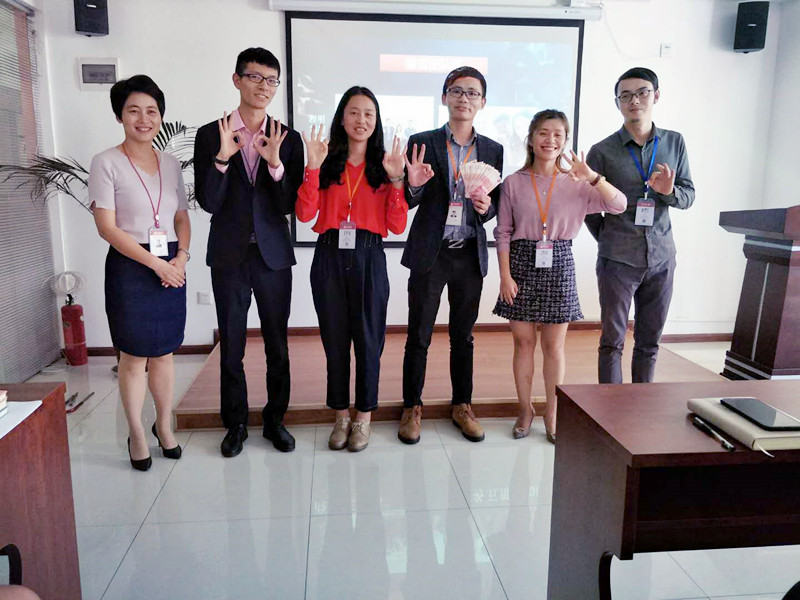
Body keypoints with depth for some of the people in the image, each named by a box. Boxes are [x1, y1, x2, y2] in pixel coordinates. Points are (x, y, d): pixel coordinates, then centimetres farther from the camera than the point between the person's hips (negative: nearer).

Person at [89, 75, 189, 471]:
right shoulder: (107, 163, -5)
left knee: (164, 353, 12)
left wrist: (181, 256, -6)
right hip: (129, 269, -4)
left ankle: (164, 426, 29)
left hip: (171, 268, 4)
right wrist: (154, 262, -15)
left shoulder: (170, 163, 10)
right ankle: (136, 435, 21)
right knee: (133, 357, 5)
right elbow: (107, 226, -10)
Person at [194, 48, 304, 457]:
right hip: (229, 255, 0)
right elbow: (208, 202, -7)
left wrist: (275, 163, -19)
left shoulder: (288, 139, 2)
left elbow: (290, 205, -4)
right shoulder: (210, 135, 0)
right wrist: (222, 157, -20)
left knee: (277, 343, 9)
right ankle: (235, 423, 25)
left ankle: (275, 419, 25)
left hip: (274, 255, 1)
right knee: (231, 345, 9)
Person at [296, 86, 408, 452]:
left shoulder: (384, 165, 5)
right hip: (330, 257, 1)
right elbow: (305, 214, -7)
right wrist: (313, 168, -13)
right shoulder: (327, 164, 6)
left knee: (368, 340, 5)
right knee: (335, 339, 9)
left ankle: (364, 418, 22)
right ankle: (341, 416, 25)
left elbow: (397, 226, -3)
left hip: (368, 259, -1)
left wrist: (395, 180, -11)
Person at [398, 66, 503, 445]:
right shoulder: (422, 143, -2)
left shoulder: (492, 150, 7)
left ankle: (462, 406, 28)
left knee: (463, 335, 14)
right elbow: (406, 202, -2)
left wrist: (487, 206, -10)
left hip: (470, 255, 3)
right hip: (430, 254, -2)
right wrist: (413, 185, -23)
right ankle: (412, 408, 20)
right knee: (418, 336, 5)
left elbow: (496, 205, 12)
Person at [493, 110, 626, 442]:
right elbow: (503, 233, 1)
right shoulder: (514, 182, 2)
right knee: (523, 341, 6)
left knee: (554, 345, 7)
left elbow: (619, 205, -6)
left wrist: (592, 176, -20)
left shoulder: (576, 183, 3)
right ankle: (525, 409, 22)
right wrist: (505, 275, -7)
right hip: (522, 263, 0)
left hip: (558, 265, 0)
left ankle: (552, 413, 20)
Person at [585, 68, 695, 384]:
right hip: (618, 260, -3)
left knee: (649, 342, 12)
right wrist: (609, 240, 4)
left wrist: (670, 191, -13)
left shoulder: (675, 143, 7)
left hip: (661, 257, 3)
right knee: (613, 341, 2)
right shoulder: (602, 151, -2)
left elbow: (688, 196, 8)